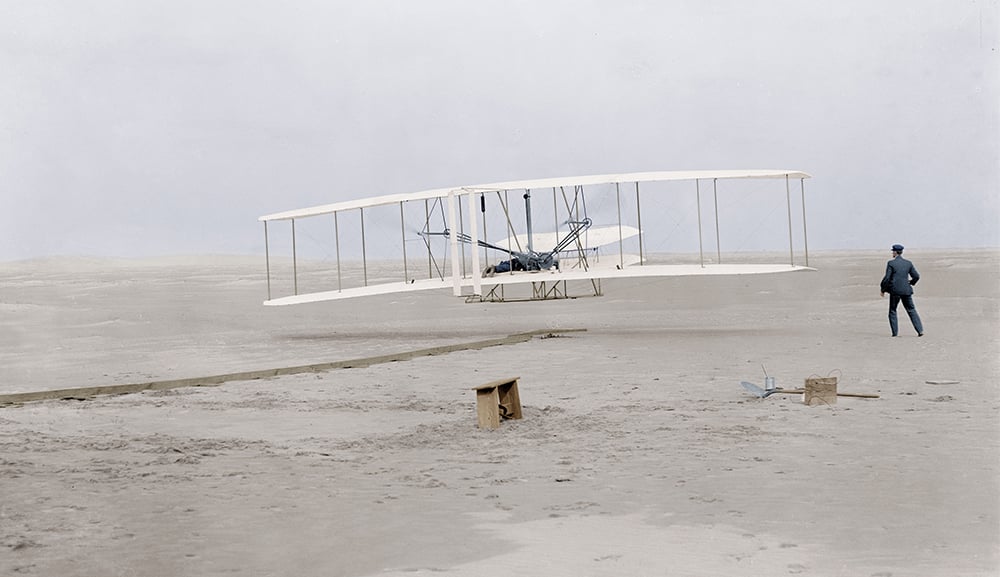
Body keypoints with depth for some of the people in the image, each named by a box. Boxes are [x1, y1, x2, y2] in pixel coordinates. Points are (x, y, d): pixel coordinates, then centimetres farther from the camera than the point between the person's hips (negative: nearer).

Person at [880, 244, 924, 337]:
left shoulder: (891, 263, -7)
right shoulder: (908, 263, 5)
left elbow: (887, 278, -10)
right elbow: (916, 276, 6)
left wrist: (883, 289, 2)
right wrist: (911, 283, 26)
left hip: (895, 290, -4)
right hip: (906, 290, 4)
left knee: (892, 311, 10)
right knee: (911, 310, 10)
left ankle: (895, 332, 5)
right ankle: (920, 330, 1)